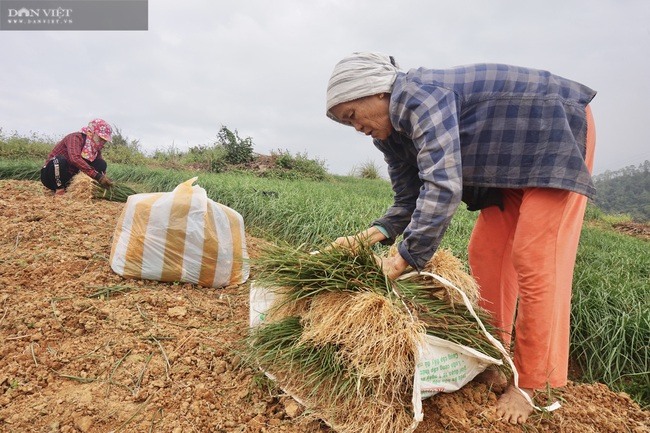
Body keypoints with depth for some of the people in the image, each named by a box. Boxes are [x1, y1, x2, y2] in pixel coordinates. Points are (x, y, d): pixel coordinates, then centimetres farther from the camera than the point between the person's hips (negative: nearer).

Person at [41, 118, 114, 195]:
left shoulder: (96, 148, 2)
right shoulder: (76, 138, -19)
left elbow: (101, 170, -3)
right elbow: (75, 159, -39)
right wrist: (98, 176, -47)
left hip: (70, 179, 6)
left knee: (101, 164, -7)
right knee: (60, 159, -36)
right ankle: (59, 189, -17)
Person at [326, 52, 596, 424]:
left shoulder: (421, 97, -29)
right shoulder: (392, 133, -1)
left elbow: (442, 188, -39)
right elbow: (409, 200, 2)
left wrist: (404, 260, -34)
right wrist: (375, 234, -16)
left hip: (556, 129, -9)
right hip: (514, 158, 9)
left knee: (535, 261, -12)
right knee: (485, 252, 6)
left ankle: (531, 383, 1)